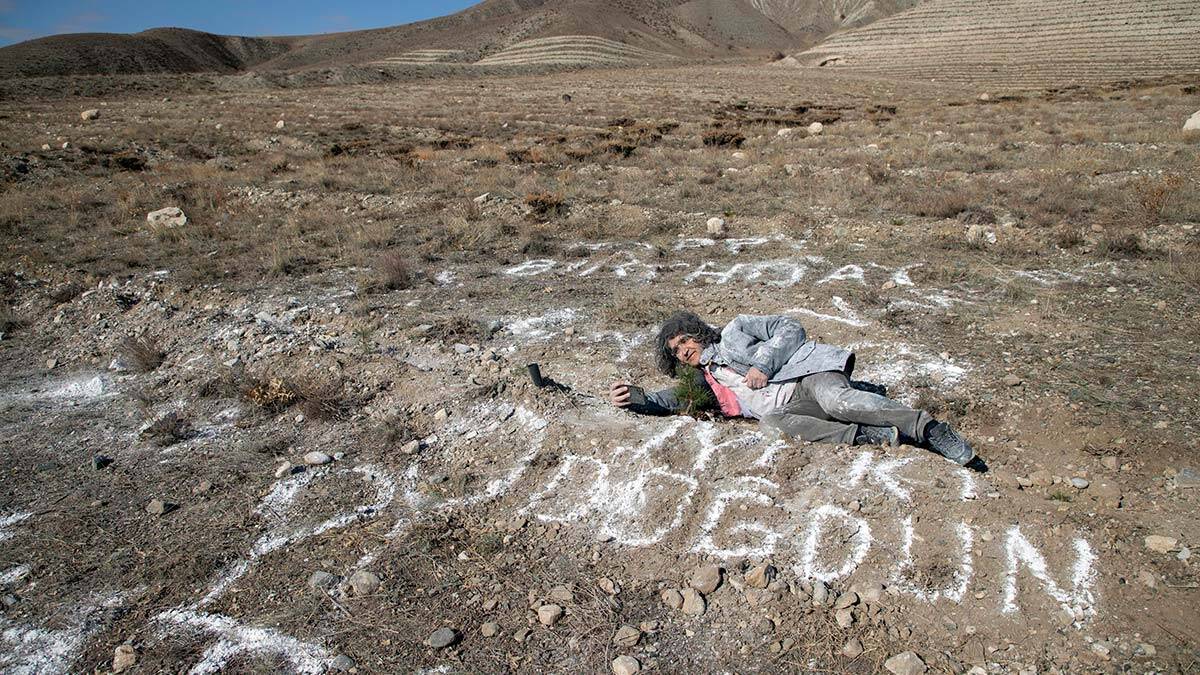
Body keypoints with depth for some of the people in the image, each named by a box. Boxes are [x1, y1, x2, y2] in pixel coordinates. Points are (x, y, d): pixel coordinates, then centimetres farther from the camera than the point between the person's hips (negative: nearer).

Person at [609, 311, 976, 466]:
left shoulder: (735, 331, 14)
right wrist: (633, 399, -2)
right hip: (783, 408, 3)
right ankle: (864, 436, -38)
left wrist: (763, 364, -8)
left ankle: (928, 428, -32)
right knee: (770, 423, -34)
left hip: (807, 373, -2)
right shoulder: (704, 380, 25)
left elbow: (790, 328, 6)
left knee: (836, 401, -36)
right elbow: (669, 399, 17)